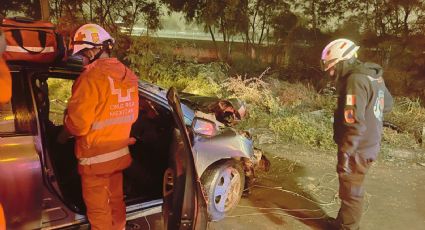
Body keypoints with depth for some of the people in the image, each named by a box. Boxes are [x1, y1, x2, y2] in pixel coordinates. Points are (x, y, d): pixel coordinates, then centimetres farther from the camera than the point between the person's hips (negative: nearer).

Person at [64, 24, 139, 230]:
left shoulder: (91, 77, -21)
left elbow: (77, 125, -20)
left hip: (95, 157, -7)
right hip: (119, 152, 7)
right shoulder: (128, 76, 2)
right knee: (116, 202, 23)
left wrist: (67, 119, 1)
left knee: (98, 209, 10)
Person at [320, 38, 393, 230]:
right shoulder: (373, 75, 7)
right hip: (369, 145, 10)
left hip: (357, 150, -10)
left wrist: (345, 154, -26)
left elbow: (355, 124, -29)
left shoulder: (355, 80, -23)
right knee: (351, 190, 24)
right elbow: (387, 104, 22)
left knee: (351, 193, 7)